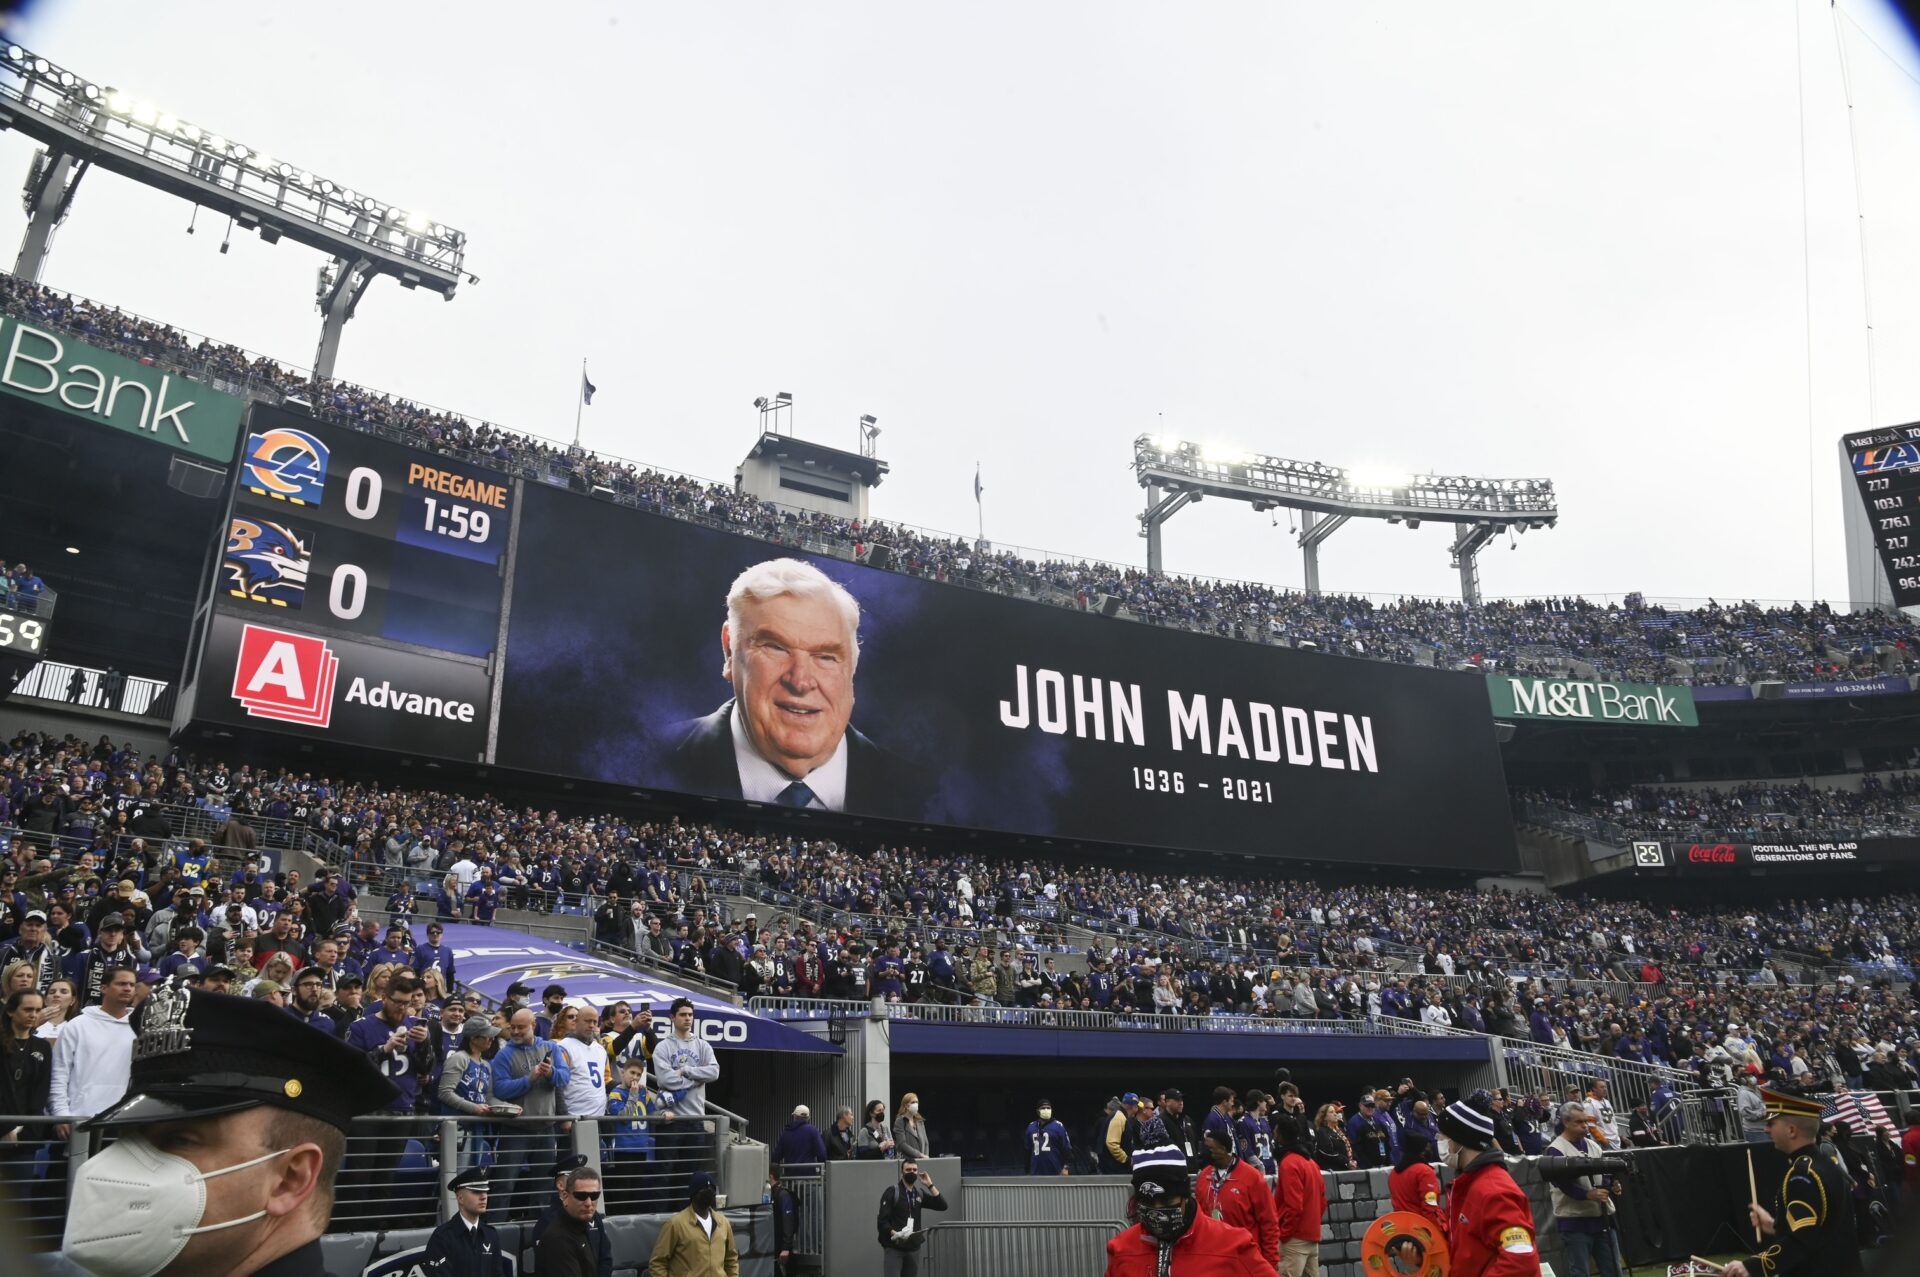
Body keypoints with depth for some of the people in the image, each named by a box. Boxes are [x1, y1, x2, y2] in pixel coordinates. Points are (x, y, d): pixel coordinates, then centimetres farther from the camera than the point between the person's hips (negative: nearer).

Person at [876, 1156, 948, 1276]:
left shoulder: (919, 1193, 11)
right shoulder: (892, 1191, -5)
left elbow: (942, 1206, 1)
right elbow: (882, 1220, -10)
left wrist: (930, 1185, -4)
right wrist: (894, 1233, -27)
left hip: (913, 1248, 5)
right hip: (894, 1247, -5)